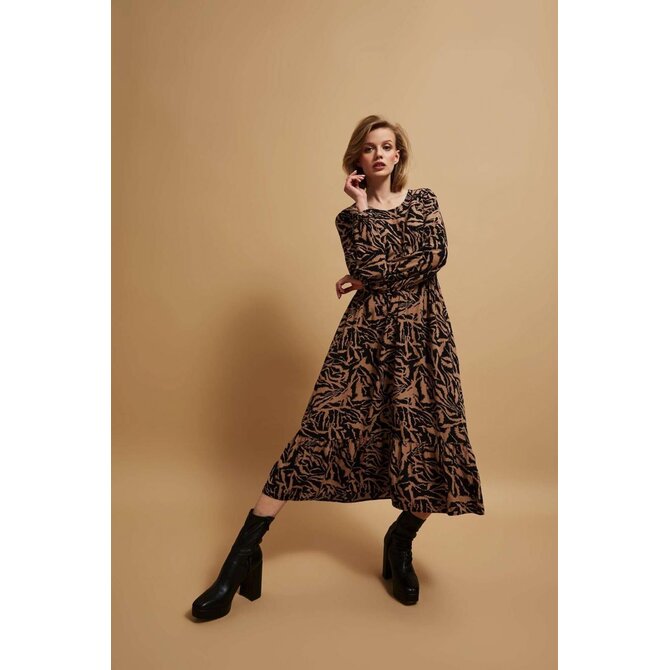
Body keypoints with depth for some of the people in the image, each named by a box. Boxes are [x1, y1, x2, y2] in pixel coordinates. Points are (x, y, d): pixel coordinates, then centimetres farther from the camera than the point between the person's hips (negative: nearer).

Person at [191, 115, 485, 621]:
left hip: (424, 331, 2)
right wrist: (361, 207, -3)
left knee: (431, 437, -6)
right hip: (368, 331, -1)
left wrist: (372, 281, -2)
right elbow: (365, 266, -8)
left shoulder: (424, 200, 16)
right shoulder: (351, 216, 12)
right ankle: (245, 553, -5)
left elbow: (436, 255, -3)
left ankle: (400, 545, 21)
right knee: (323, 425, -10)